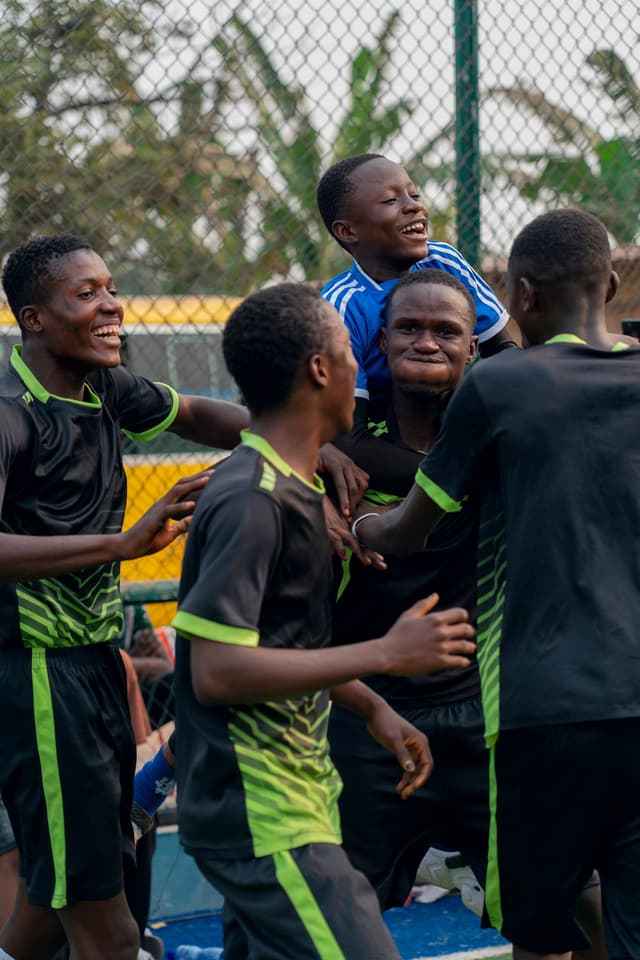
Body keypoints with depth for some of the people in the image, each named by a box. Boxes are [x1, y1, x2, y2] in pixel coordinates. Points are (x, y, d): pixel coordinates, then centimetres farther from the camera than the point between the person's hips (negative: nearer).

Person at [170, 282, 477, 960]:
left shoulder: (294, 487, 14)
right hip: (262, 816, -11)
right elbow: (217, 670, -24)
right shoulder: (250, 499, -18)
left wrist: (373, 708, 12)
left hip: (287, 795, 11)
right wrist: (385, 655, -23)